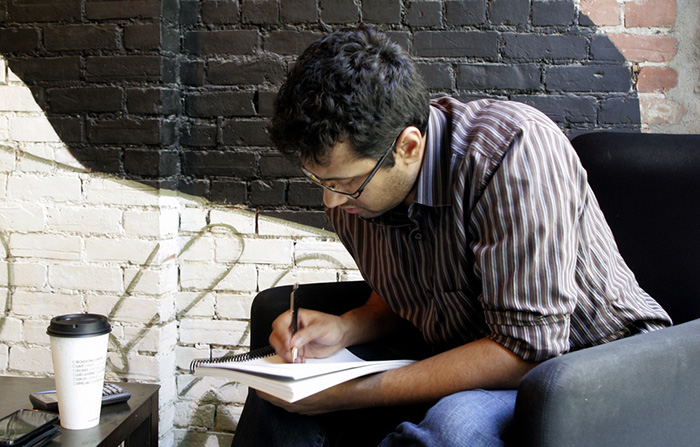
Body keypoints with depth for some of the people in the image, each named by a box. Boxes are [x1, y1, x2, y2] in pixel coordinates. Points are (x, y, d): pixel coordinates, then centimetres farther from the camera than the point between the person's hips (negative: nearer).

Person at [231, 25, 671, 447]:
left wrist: (355, 394, -29)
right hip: (463, 373, 6)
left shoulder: (514, 150, -28)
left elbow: (527, 350, -29)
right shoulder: (349, 175, -5)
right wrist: (344, 329, -10)